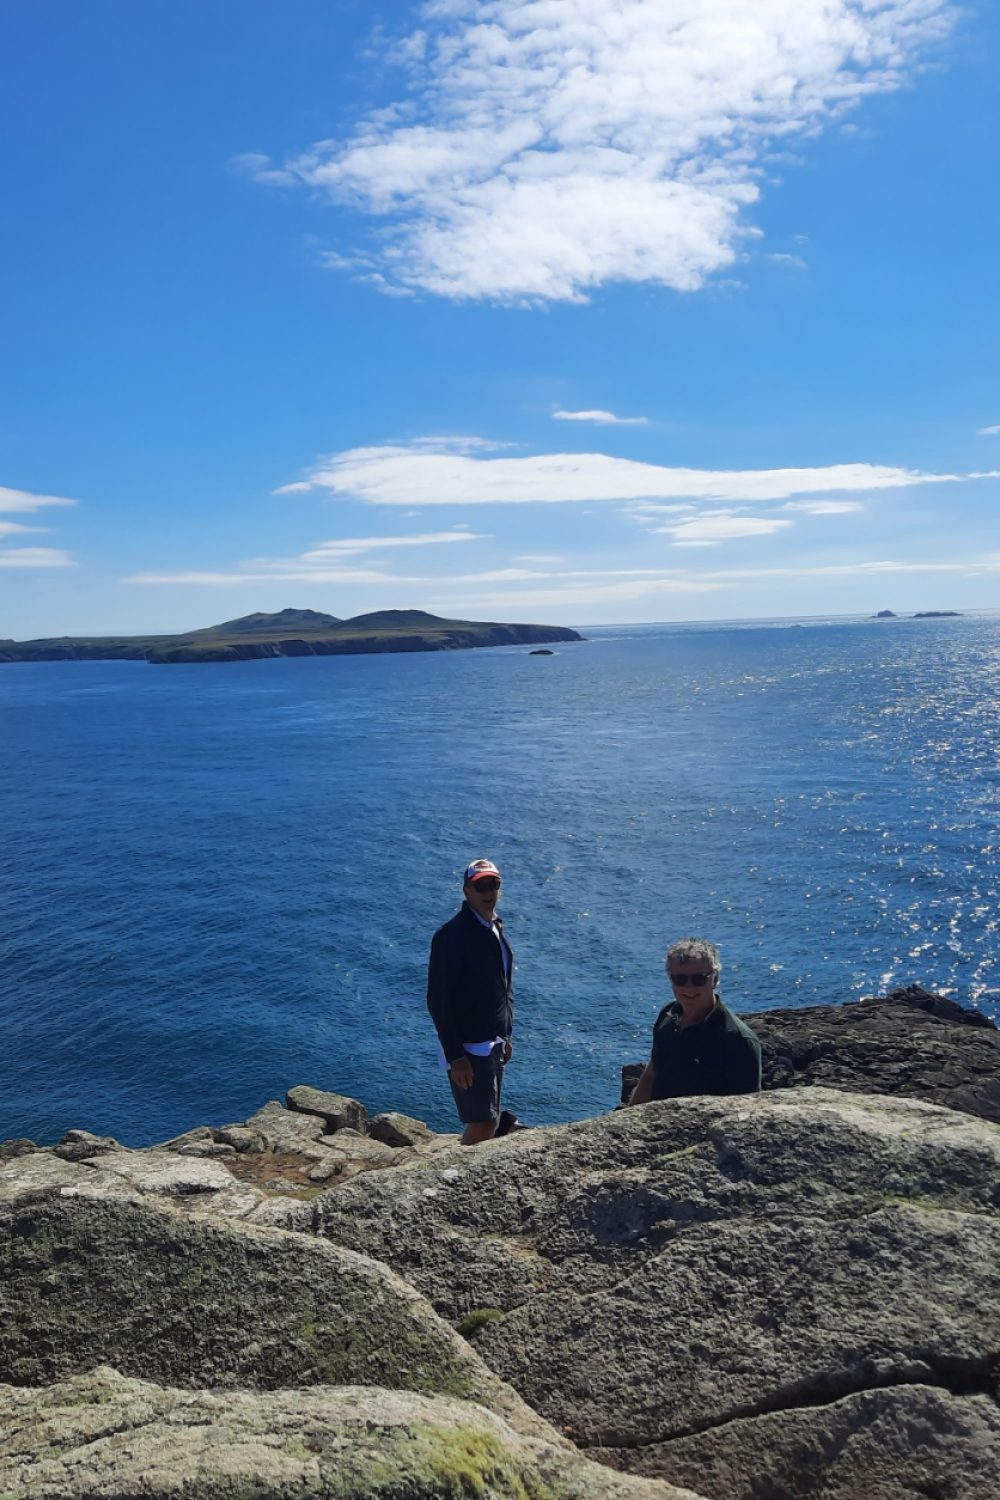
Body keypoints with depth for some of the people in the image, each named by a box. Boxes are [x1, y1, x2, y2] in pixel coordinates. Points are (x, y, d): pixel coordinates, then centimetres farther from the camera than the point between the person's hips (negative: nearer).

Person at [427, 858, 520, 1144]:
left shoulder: (495, 928, 9)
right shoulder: (452, 935, -18)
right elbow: (438, 1001, -20)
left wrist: (506, 1035, 15)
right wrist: (454, 1056, -22)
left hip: (493, 1045, 8)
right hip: (468, 1048, -8)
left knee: (488, 1118, 16)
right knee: (483, 1123, -5)